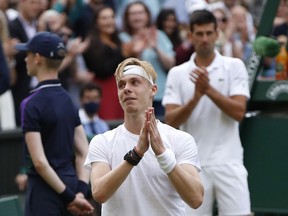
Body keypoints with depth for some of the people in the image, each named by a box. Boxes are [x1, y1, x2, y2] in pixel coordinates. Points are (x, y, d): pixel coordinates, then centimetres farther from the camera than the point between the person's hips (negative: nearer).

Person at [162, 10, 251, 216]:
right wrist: (196, 96, -17)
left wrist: (209, 90, -19)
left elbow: (239, 112, -8)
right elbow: (171, 121, -3)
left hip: (228, 162, -1)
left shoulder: (235, 66, 2)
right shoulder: (177, 73, 6)